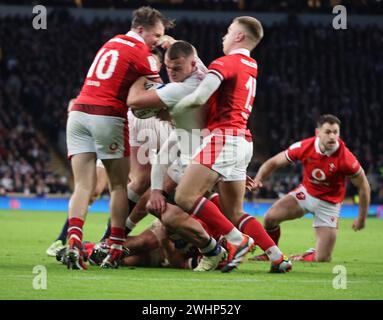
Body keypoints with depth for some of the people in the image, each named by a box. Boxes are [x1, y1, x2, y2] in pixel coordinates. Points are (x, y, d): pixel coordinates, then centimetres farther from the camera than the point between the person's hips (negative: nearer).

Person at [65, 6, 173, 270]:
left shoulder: (112, 44, 22)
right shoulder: (140, 51, -2)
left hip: (79, 112, 6)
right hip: (108, 117, -6)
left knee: (84, 186, -1)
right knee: (119, 186, 6)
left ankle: (74, 242, -19)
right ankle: (116, 250, 2)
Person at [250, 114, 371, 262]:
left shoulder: (346, 158, -27)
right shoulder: (304, 147, -20)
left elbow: (363, 186, -12)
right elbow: (274, 162, -8)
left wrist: (361, 218, -7)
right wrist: (259, 178, -27)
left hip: (329, 203, -2)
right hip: (306, 193, 2)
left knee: (322, 258, -11)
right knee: (271, 217, -17)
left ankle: (307, 256, 27)